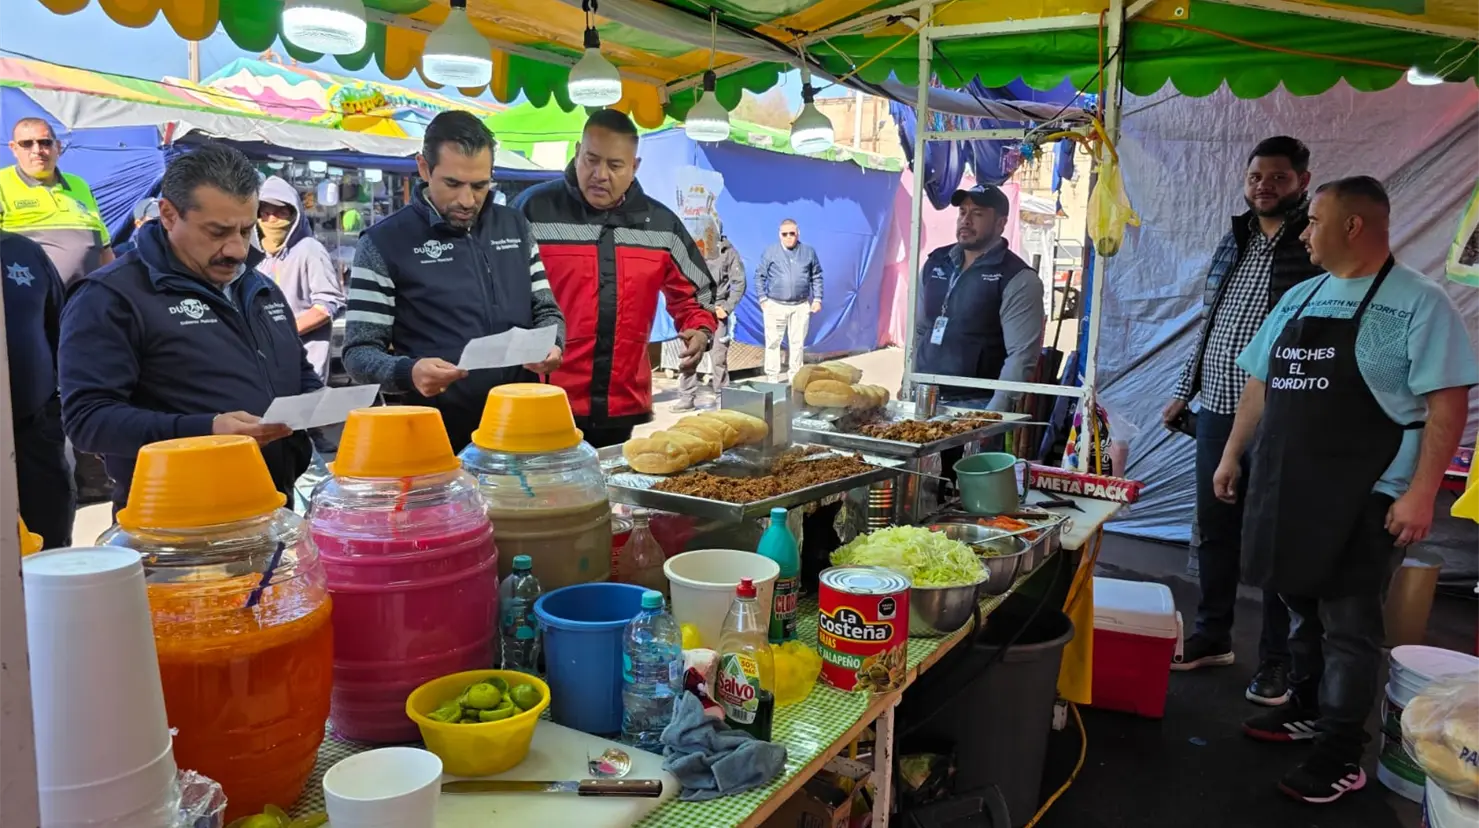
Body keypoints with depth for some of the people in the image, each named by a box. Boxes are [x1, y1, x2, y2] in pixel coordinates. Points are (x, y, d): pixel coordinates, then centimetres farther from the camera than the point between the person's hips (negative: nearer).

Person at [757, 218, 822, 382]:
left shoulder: (809, 251, 5)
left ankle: (795, 376, 18)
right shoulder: (770, 252, -2)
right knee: (773, 342, 2)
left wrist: (817, 299, 5)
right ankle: (772, 377, 10)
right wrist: (763, 299, -4)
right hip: (775, 305, -2)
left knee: (798, 342, 7)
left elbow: (816, 277, 11)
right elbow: (760, 276, 3)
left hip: (801, 306, 2)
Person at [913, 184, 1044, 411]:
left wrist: (993, 414, -20)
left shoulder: (1019, 280, -8)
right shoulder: (935, 263, 10)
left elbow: (1022, 356, -14)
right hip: (924, 399, 5)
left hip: (976, 406, -5)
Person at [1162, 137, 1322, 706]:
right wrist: (1184, 392, 17)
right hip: (1216, 411, 6)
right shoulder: (1234, 240, 14)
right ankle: (1212, 638, 29)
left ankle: (1276, 664, 16)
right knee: (1214, 531, 14)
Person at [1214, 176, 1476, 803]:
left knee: (1349, 623, 1)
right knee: (1301, 606, 16)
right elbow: (1260, 384, 17)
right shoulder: (1299, 298, 12)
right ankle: (1307, 708, 33)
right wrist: (1232, 456, 15)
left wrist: (1421, 493, -19)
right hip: (1284, 485, 6)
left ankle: (1342, 754, 12)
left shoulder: (1418, 303, -8)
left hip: (1363, 496, -6)